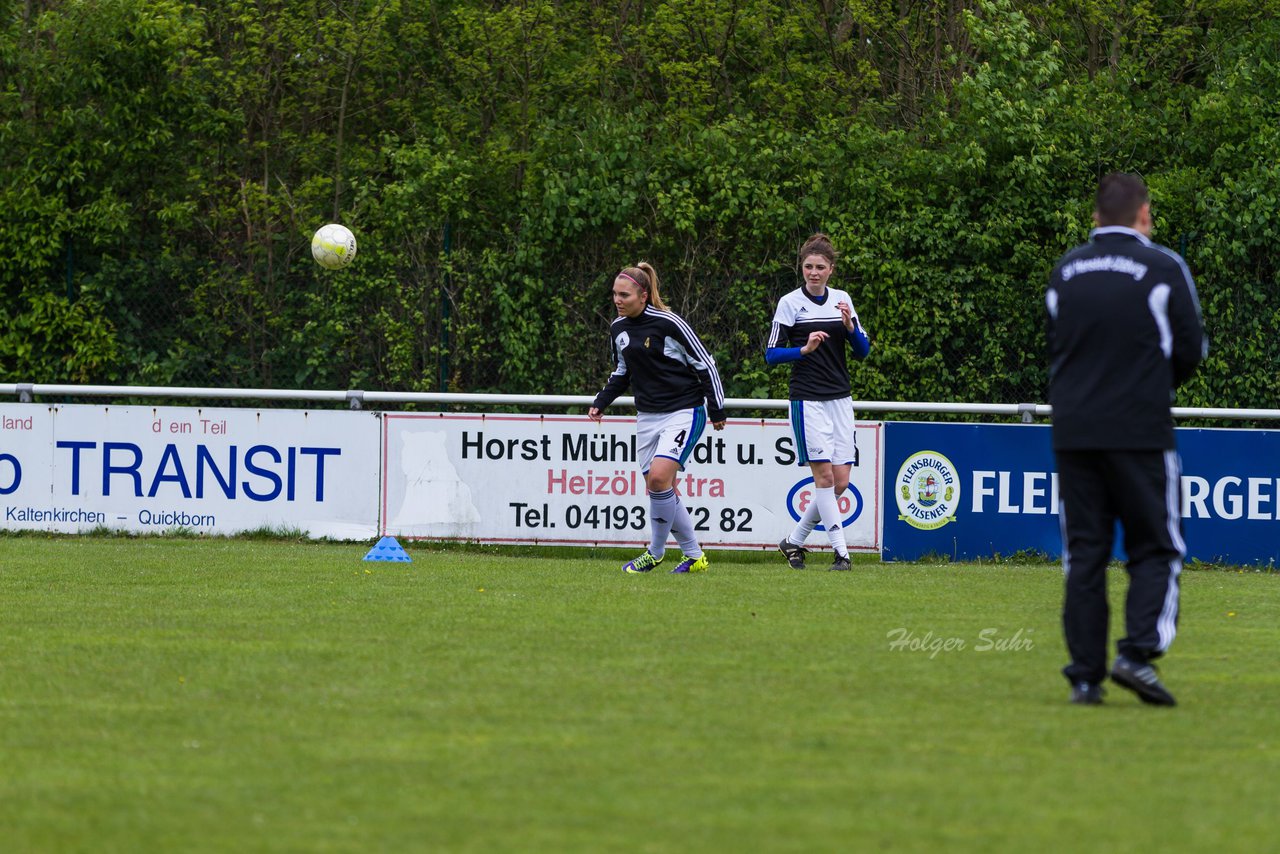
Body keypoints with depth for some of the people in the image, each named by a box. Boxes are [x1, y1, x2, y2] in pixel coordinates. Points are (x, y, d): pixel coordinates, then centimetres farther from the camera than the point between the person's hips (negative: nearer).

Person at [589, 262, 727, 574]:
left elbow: (705, 364, -8)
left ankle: (656, 551, -5)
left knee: (659, 477, -22)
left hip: (683, 413, -7)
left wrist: (717, 410, -6)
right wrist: (601, 402, 8)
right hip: (647, 417, 7)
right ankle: (694, 557, 16)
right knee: (660, 490, 3)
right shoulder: (618, 328, 6)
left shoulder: (669, 323, -15)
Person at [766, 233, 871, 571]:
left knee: (840, 482, 1)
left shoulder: (842, 300, 9)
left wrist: (850, 327, -11)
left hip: (840, 400, 5)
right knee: (825, 476, -11)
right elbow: (771, 354, -4)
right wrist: (805, 349, -20)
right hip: (807, 400, -5)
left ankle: (794, 541, 16)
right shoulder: (790, 303, -3)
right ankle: (841, 552, -9)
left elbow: (863, 351, 8)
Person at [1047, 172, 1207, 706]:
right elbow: (1191, 351, -1)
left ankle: (1085, 675, 1)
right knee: (1156, 551, 5)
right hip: (1141, 433, -4)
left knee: (1083, 554, 6)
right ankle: (1138, 652, -14)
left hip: (1073, 435, 4)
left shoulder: (1064, 271, 9)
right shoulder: (1163, 268, -4)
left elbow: (1054, 347, 14)